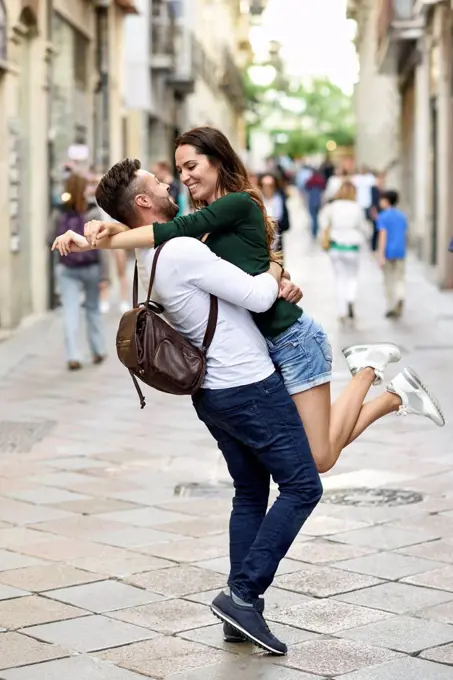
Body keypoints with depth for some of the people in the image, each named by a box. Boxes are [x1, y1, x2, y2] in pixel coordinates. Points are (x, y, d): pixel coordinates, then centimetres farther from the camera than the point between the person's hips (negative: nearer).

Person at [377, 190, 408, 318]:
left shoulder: (383, 217, -7)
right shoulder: (402, 216, 9)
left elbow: (383, 236, -14)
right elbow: (405, 235, 13)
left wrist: (381, 256, -16)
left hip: (388, 253, -3)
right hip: (400, 252, 3)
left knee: (389, 281, 8)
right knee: (399, 279, 5)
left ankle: (392, 308, 13)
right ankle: (400, 297, -24)